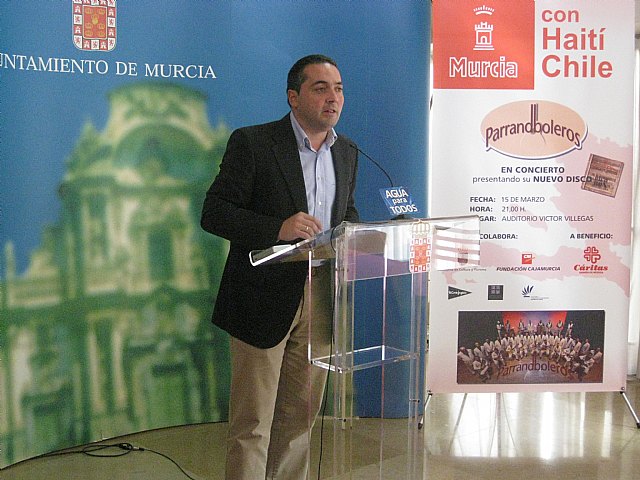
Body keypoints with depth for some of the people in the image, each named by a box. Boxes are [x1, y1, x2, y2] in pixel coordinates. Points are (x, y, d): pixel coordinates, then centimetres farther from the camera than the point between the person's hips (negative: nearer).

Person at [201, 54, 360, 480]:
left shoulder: (347, 152, 10)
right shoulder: (252, 142, -8)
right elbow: (214, 213, -12)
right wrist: (278, 228, -26)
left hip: (321, 298, 6)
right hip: (266, 299, -5)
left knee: (301, 416, 17)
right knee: (252, 423, 3)